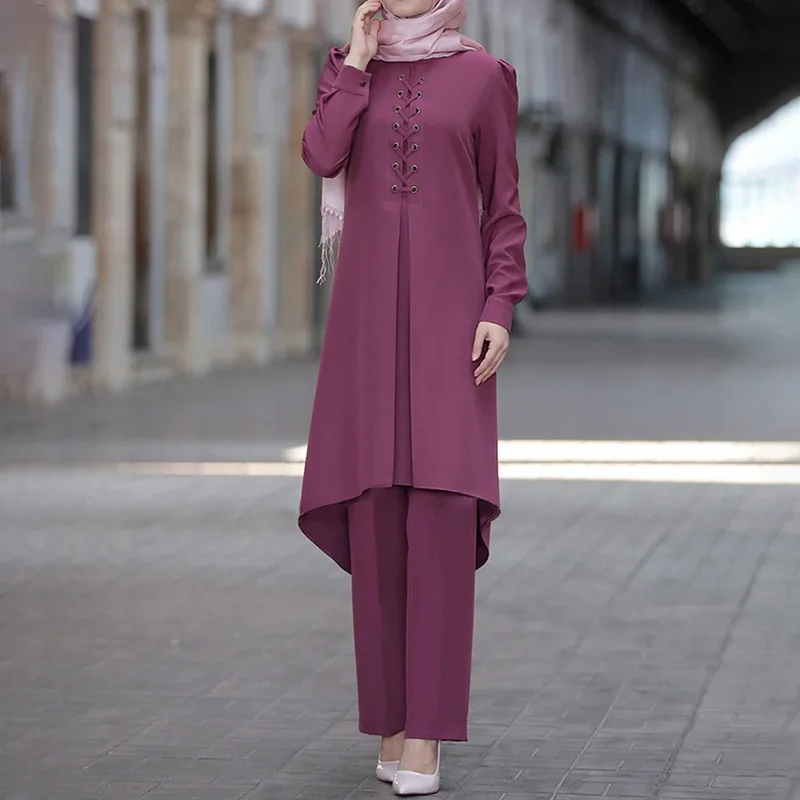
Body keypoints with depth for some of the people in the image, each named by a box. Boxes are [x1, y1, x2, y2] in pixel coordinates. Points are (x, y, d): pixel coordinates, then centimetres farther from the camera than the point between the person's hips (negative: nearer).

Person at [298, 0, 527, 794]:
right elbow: (321, 158, -8)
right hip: (370, 310, 2)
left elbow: (504, 205, 4)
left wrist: (501, 310, -7)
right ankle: (392, 708, 14)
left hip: (448, 308, -2)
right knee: (377, 503, 0)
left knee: (443, 505, -12)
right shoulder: (350, 67, 11)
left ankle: (426, 734, -9)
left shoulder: (483, 76, 4)